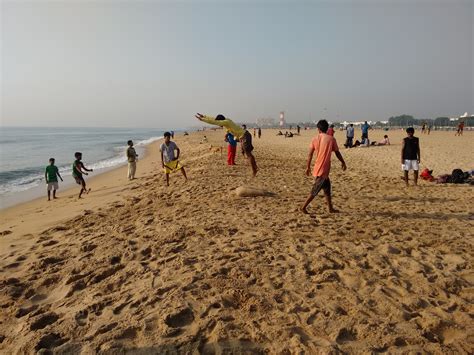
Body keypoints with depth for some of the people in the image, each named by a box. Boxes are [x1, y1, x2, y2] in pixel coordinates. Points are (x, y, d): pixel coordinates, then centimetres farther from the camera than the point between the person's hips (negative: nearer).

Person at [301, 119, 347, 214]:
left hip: (318, 169, 5)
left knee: (327, 188, 18)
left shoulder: (315, 139, 0)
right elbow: (337, 153, 1)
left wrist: (308, 167, 8)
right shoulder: (331, 139, -7)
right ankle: (304, 207, 3)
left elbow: (310, 154, -1)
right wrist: (343, 163, 15)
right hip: (323, 169, -5)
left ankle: (330, 208, 25)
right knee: (315, 190, 2)